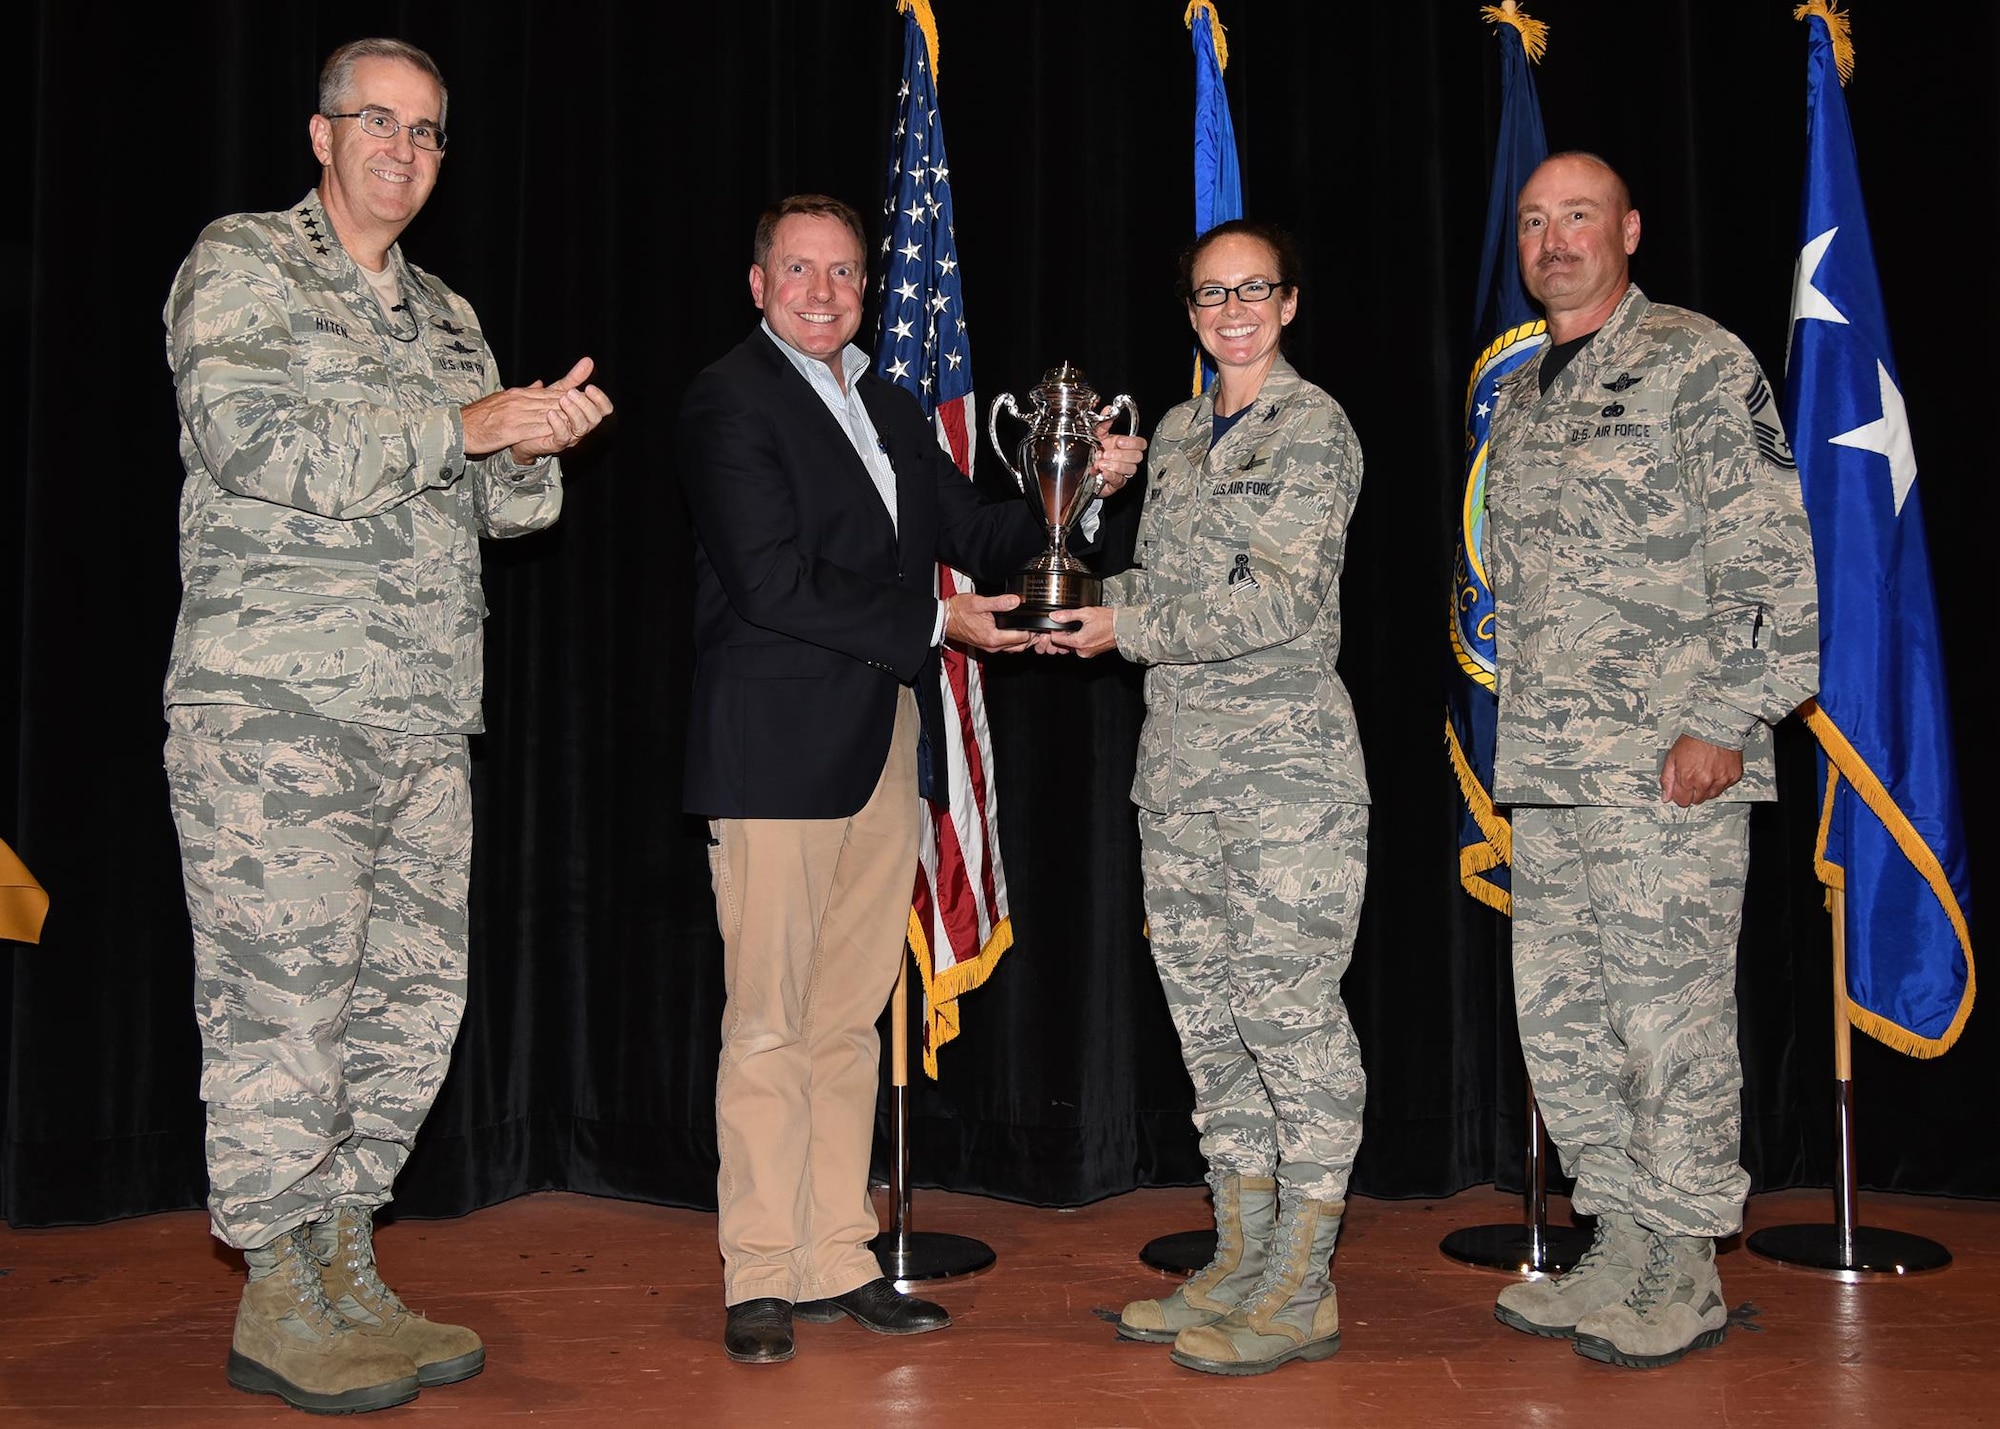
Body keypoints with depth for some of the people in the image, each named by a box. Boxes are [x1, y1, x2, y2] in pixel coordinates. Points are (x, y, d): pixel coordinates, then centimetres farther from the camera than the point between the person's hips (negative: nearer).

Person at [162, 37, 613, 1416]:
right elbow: (249, 437, -13)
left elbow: (500, 504, 21)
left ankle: (347, 1270, 19)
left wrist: (535, 445, -2)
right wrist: (464, 424, -12)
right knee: (282, 1002, -4)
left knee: (411, 999, 7)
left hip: (426, 725, 7)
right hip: (275, 714, -6)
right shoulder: (241, 265, 3)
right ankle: (279, 1307, 8)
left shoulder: (447, 316, 22)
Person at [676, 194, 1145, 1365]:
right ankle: (762, 1278, 10)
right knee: (770, 1026, -1)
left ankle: (838, 1261, 19)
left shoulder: (891, 409, 19)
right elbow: (771, 583, -14)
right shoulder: (731, 401, -4)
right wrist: (935, 624, -11)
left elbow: (979, 537, 20)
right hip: (781, 750, -7)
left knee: (850, 1018, 10)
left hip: (885, 751, 7)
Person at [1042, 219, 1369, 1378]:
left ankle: (1302, 1291, 5)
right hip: (1181, 759, 7)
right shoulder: (1179, 434, 17)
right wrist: (1092, 601, 2)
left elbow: (1279, 600, -13)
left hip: (1287, 756, -7)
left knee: (1289, 1004, -5)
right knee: (1206, 1006, 9)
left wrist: (1128, 628, -10)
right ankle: (1242, 1260, 21)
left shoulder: (1313, 427, -4)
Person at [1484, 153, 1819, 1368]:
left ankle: (1683, 1279, 12)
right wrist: (1526, 731, 17)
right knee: (1560, 1017, 10)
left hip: (1668, 764, -7)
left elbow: (1774, 562, -9)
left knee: (1670, 1016, -2)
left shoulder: (1698, 364, -4)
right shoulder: (1522, 398, 19)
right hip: (1544, 768, 8)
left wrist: (1722, 722, -15)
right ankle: (1622, 1249, 24)